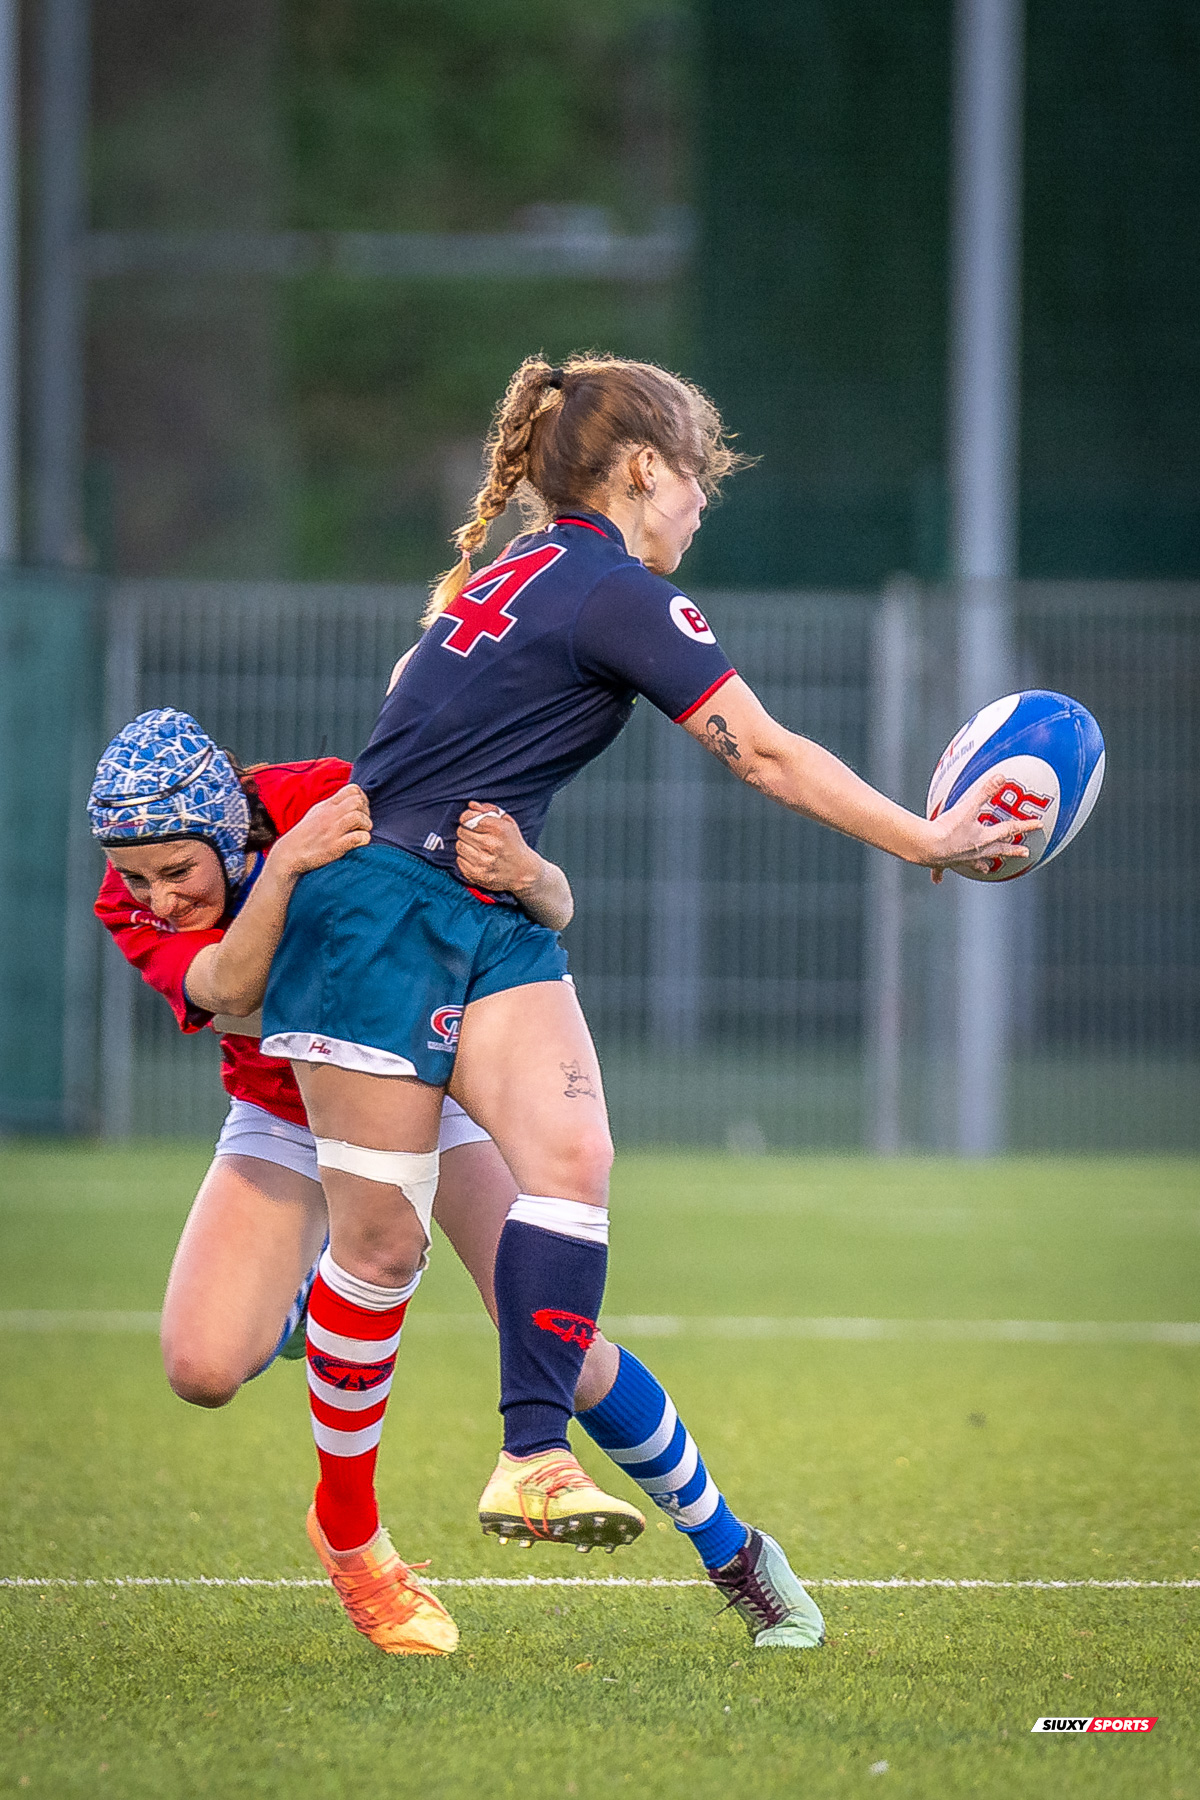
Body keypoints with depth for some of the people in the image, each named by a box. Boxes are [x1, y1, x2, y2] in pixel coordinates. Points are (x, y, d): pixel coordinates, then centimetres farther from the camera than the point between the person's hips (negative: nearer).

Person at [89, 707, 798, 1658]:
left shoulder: (336, 801, -29)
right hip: (285, 1120, 2)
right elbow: (230, 995, -41)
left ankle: (730, 1549, 6)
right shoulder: (133, 904, -21)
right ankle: (321, 1291, 16)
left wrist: (525, 875, -54)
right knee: (202, 1368, -20)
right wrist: (284, 869, -58)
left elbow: (557, 912, -29)